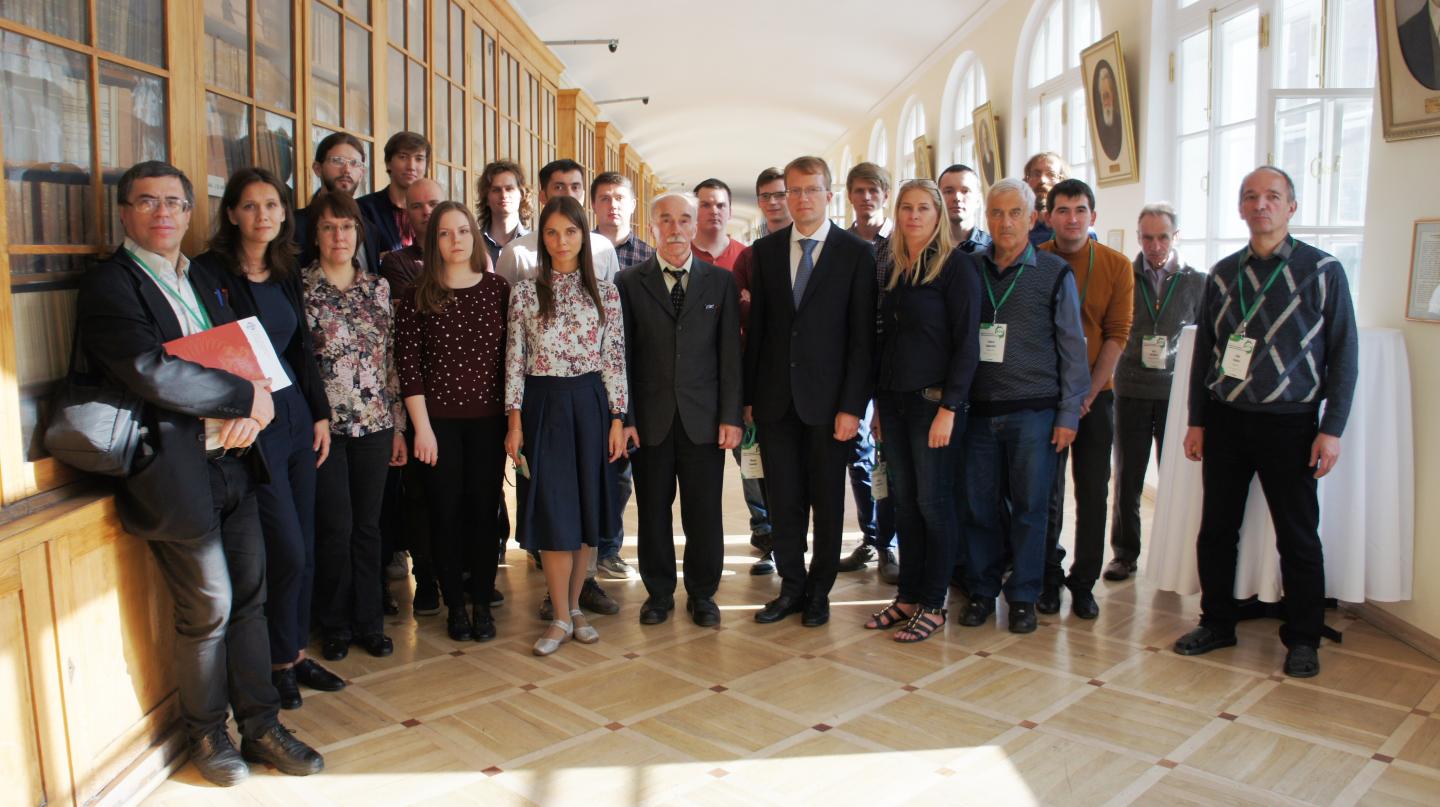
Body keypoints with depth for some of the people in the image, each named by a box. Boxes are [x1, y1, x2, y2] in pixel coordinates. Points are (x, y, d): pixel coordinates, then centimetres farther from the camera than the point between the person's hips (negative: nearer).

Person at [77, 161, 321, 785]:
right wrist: (246, 399, -15)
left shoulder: (204, 280, 16)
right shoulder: (108, 285, -8)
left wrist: (248, 412, -7)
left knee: (249, 597, 11)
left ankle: (261, 727, 25)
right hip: (177, 472, -6)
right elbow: (151, 373, -21)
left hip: (233, 464, 7)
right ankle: (206, 734, 25)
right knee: (208, 609, 4)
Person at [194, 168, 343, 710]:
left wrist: (319, 414, 12)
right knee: (287, 550, -5)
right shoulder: (210, 272, -8)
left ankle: (297, 653, 25)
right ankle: (279, 662, 15)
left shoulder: (287, 273, 12)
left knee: (304, 548, 10)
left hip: (295, 417, 7)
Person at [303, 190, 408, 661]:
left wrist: (398, 425, 9)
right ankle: (334, 626, 19)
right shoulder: (300, 287, -3)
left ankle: (368, 621, 22)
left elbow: (392, 359, 10)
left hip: (374, 423, 3)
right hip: (324, 424, -3)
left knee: (367, 525, 9)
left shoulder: (378, 288, 8)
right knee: (335, 527, 0)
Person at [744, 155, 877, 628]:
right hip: (775, 398, 3)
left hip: (828, 401, -2)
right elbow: (756, 326, 8)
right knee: (783, 501, 8)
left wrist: (852, 406, -11)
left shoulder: (855, 253, -2)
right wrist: (748, 394, 4)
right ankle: (792, 587, 24)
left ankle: (819, 592, 24)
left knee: (827, 502, 9)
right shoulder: (766, 250, 8)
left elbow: (862, 336, -5)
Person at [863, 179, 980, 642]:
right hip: (892, 398, 6)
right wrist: (878, 401, 11)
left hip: (934, 400, -6)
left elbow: (967, 342, -11)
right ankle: (908, 596, 21)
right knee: (903, 501, 11)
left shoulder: (956, 266, -7)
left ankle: (933, 604, 14)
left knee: (933, 503, 2)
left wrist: (949, 408, -17)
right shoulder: (889, 266, 11)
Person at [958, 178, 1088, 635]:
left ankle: (1023, 596, 18)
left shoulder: (1055, 274, 2)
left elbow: (1072, 348, 2)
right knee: (980, 504, 5)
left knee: (1029, 507, 4)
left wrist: (1069, 414, -2)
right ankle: (982, 591, 20)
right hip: (980, 409, 2)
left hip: (1034, 411, -2)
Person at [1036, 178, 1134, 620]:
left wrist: (1089, 392, -10)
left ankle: (1084, 582, 17)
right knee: (1047, 491, 4)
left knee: (1093, 492, 5)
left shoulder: (1116, 266, 0)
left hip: (1095, 395, 1)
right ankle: (1049, 579, 18)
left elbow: (1117, 334, -2)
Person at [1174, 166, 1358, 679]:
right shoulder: (1223, 274, 8)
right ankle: (1217, 623, 23)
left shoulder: (1323, 271, -1)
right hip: (1225, 419, 3)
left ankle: (1302, 640, 20)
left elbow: (1343, 355, -2)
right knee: (1216, 529, 8)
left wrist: (1332, 430, -8)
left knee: (1298, 536, 5)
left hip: (1289, 423, -3)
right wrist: (1196, 421, 8)